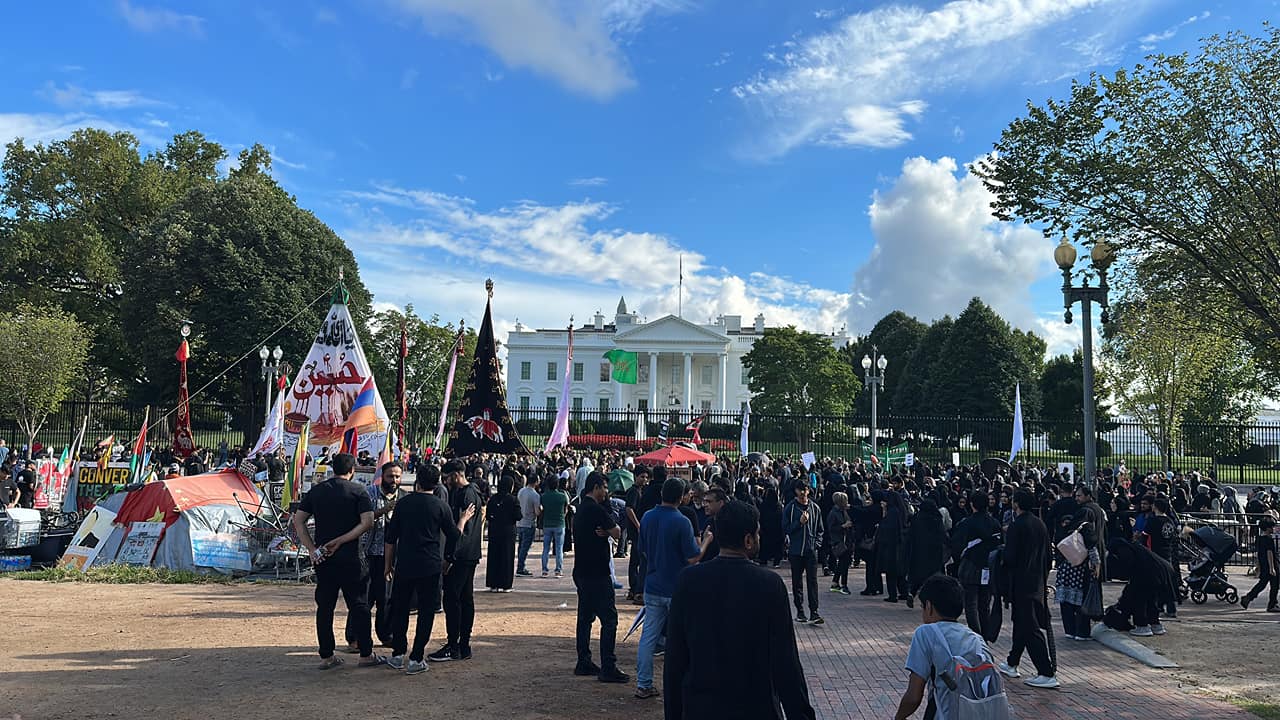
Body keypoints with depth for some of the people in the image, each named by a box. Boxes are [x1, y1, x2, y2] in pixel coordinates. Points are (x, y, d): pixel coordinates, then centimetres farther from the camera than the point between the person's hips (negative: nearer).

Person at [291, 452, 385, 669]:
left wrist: (312, 549, -2)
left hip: (322, 559, 4)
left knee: (324, 607, 11)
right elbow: (367, 522, -16)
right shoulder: (358, 491, -5)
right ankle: (366, 654, 10)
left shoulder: (315, 491, 7)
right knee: (358, 605, 5)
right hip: (349, 558, -4)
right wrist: (340, 541, -12)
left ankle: (326, 656, 15)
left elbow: (298, 521, 3)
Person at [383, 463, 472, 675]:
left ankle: (398, 655, 21)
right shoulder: (440, 506, -3)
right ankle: (415, 660, 6)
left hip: (404, 565, 2)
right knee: (426, 611, 6)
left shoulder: (403, 503, 2)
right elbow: (454, 536, 2)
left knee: (399, 609, 16)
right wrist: (463, 519, 20)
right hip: (430, 567, -2)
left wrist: (388, 564, 15)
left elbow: (390, 537, 5)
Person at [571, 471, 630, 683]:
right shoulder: (596, 509, -17)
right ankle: (608, 668, -5)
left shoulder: (580, 509, 13)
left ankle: (583, 663, 20)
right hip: (597, 573, -10)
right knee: (609, 618, -6)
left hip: (581, 572, 10)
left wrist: (603, 532, -5)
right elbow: (617, 533, -14)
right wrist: (610, 530, 5)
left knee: (585, 617, 14)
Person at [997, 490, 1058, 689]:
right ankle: (1012, 664, 31)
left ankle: (1047, 674, -5)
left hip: (1021, 583, -9)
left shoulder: (1016, 525, -17)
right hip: (1037, 581, 9)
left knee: (1030, 628, -5)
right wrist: (1043, 575, 21)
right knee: (1021, 623, 19)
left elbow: (1010, 556, -20)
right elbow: (1047, 554, 13)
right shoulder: (1041, 524, 8)